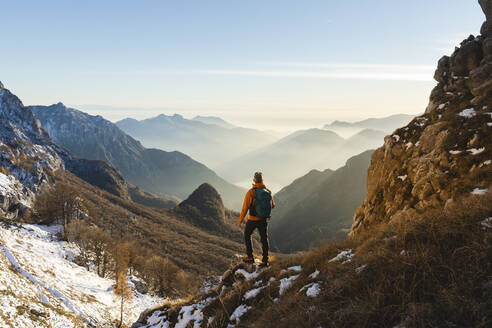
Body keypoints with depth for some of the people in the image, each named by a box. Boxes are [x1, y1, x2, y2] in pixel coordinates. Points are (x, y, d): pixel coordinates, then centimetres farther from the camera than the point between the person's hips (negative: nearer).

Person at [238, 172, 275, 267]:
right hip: (264, 220, 3)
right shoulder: (268, 192, -4)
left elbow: (245, 207, -13)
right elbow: (272, 205, 8)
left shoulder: (251, 192, -16)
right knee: (264, 239, 12)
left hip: (252, 219, -3)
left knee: (247, 235, 19)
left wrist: (241, 220, -3)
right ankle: (265, 260, 13)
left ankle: (250, 257, 18)